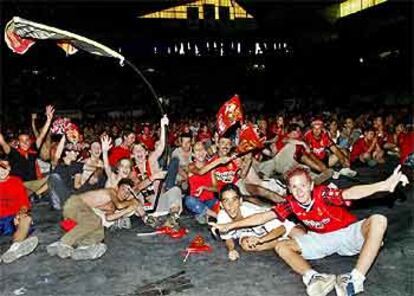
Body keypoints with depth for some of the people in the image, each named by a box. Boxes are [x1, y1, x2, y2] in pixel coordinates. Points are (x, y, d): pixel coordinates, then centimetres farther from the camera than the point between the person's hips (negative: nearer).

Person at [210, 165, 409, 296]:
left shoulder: (323, 193, -25)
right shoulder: (291, 204, -13)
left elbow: (350, 193, -43)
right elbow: (263, 217, -11)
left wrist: (385, 185, -60)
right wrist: (230, 226, -11)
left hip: (348, 232, -3)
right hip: (322, 239, 4)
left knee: (378, 221, -32)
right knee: (282, 247, -13)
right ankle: (312, 277, -42)